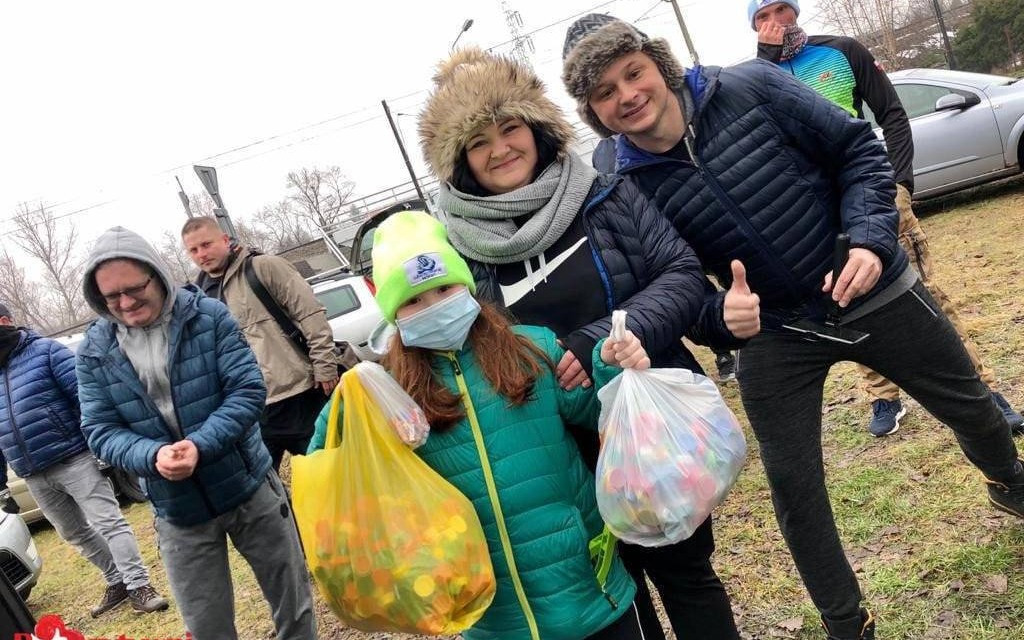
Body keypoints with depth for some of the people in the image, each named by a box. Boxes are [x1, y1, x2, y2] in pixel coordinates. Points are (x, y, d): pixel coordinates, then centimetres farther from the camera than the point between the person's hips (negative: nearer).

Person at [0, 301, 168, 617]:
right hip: (35, 477, 7)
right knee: (75, 534, 16)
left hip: (73, 460, -7)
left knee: (109, 524, -6)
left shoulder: (45, 351, -5)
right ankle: (118, 582, 29)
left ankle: (139, 586, -2)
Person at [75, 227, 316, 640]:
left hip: (249, 487, -1)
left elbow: (248, 389, -13)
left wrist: (200, 445, -27)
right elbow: (100, 430, -3)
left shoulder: (209, 315, -9)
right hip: (178, 512, 2)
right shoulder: (94, 352, -2)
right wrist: (153, 455, -23)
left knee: (291, 599, 13)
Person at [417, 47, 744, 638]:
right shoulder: (462, 251, -1)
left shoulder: (606, 197, -3)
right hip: (566, 457, 2)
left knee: (685, 571, 13)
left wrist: (604, 338, -21)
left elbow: (683, 275, -9)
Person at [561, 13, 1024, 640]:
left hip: (871, 290, 1)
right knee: (792, 481, 2)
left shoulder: (752, 88, -17)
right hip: (774, 332, 0)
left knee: (971, 406, 20)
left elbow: (857, 148, -8)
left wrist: (872, 237, -20)